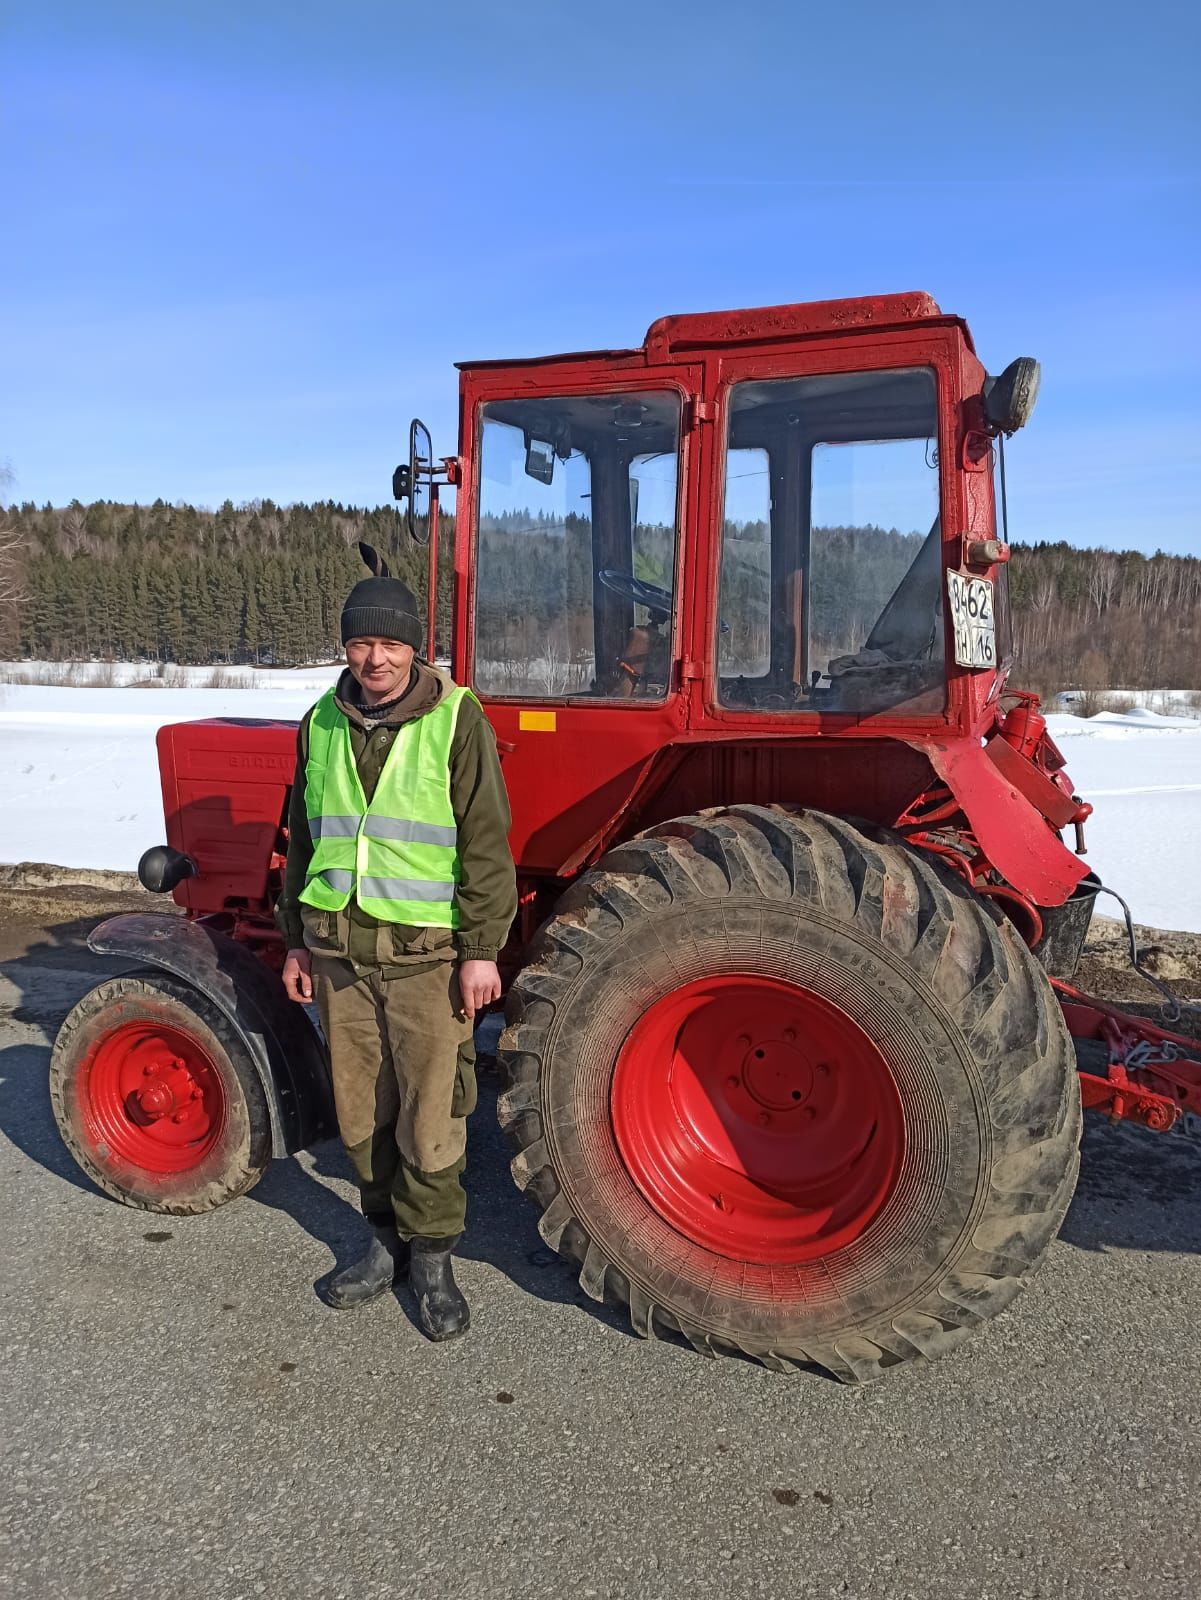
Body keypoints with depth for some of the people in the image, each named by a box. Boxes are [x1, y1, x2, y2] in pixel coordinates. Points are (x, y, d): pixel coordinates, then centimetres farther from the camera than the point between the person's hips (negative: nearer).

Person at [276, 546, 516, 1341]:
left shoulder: (456, 719, -8)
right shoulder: (323, 723, 7)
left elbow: (486, 843, -9)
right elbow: (305, 836, 14)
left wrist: (482, 948, -12)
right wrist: (298, 938, 14)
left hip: (426, 951, -4)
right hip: (339, 947, 5)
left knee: (430, 1116, 2)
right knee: (361, 1110, 14)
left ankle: (432, 1254, 21)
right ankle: (389, 1238, 32)